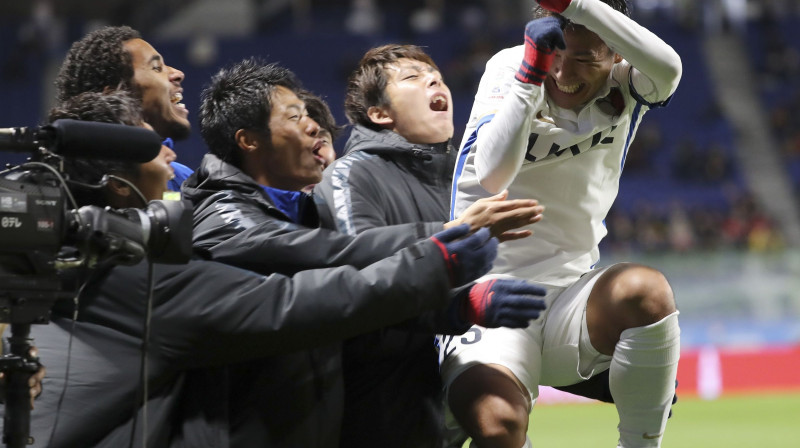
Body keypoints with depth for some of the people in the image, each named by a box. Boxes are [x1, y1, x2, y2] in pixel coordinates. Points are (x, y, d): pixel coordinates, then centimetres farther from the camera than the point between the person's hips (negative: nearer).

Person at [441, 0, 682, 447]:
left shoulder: (623, 90, 0)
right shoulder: (508, 68, -4)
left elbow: (667, 69, -26)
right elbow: (493, 175, -20)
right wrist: (532, 69, -25)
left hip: (570, 300, 2)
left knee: (646, 292, -32)